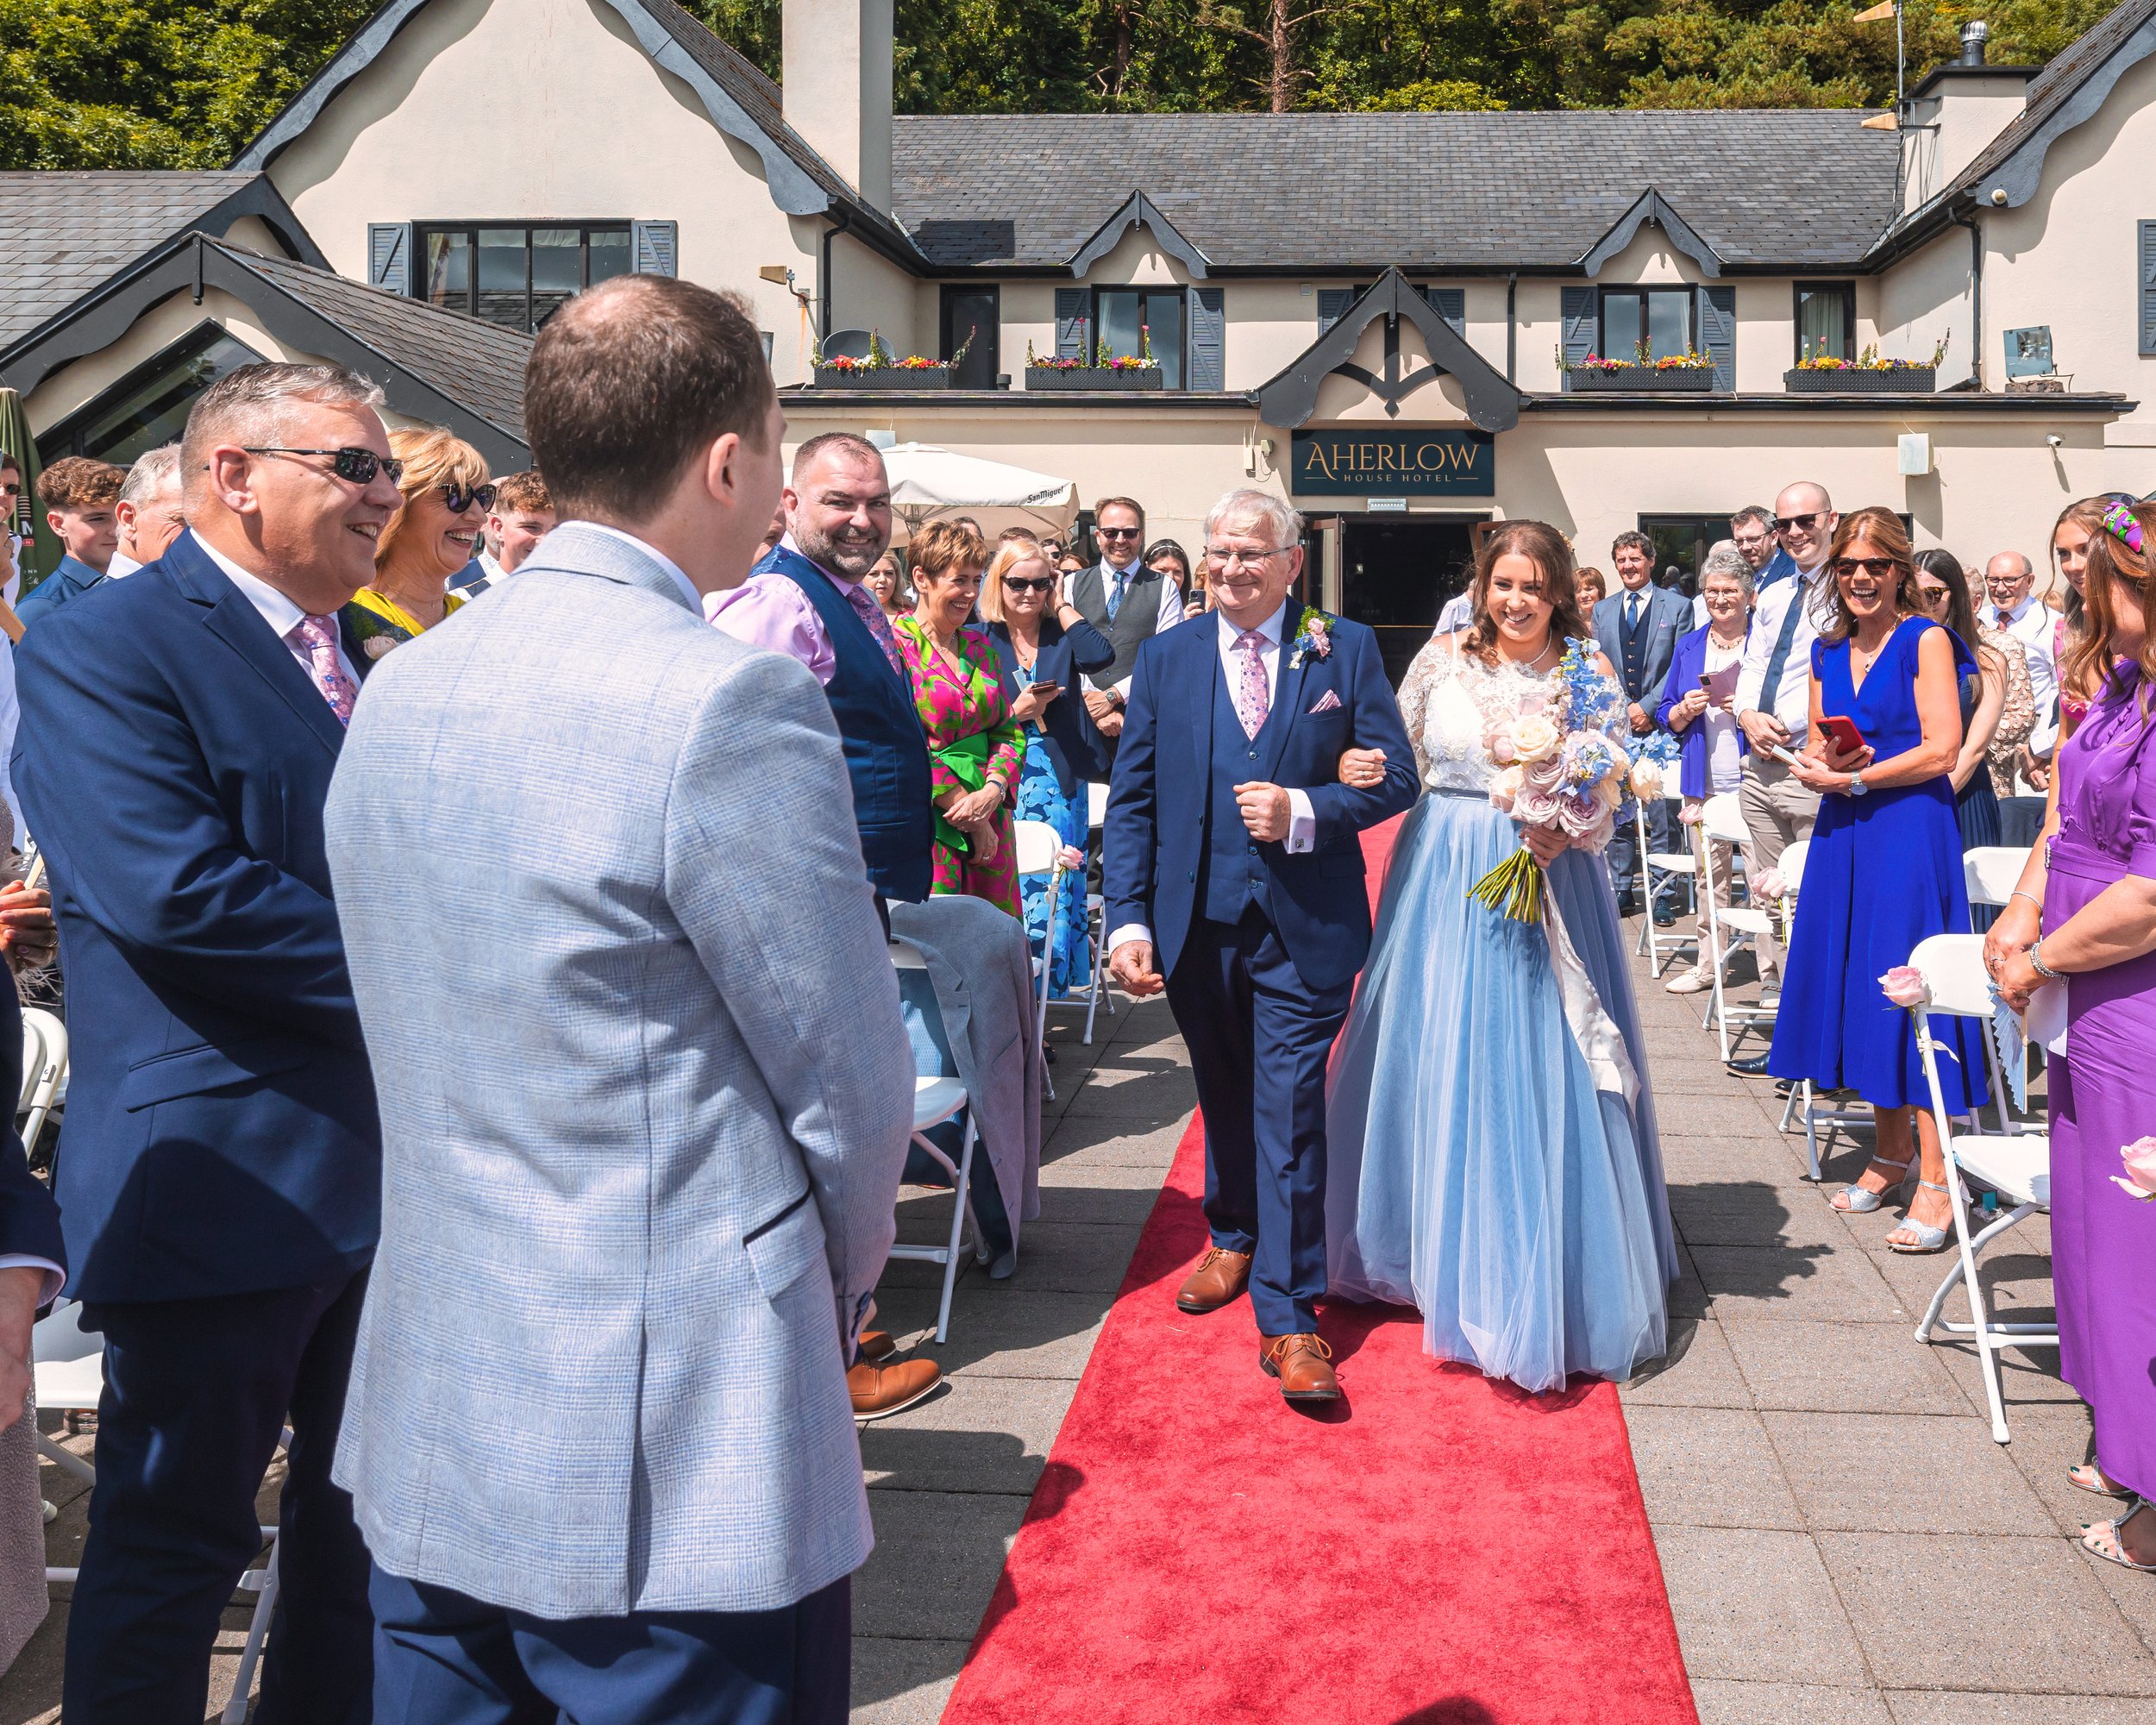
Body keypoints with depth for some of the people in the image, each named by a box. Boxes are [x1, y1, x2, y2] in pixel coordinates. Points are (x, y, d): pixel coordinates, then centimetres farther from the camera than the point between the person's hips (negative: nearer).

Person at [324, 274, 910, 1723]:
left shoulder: (398, 691, 4)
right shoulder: (733, 705, -19)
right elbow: (856, 1094, -13)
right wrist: (835, 1283, 7)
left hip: (422, 1437, 7)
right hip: (673, 1462, -7)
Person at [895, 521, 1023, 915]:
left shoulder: (981, 646, 15)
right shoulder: (896, 645, -7)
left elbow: (1009, 731, 14)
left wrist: (993, 791, -7)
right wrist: (969, 814, -12)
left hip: (989, 817, 6)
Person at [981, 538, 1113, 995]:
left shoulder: (1061, 636, 7)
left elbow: (1100, 654, -16)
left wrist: (1062, 605, -5)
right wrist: (1017, 713, -16)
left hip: (1061, 779, 2)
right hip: (1007, 780, -2)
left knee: (1057, 888, 2)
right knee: (1011, 891, -1)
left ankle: (1051, 987, 13)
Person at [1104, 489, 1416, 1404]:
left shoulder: (1347, 651, 0)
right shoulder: (1165, 656, 4)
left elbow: (1395, 778, 0)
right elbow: (1130, 799, 3)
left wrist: (1305, 812, -17)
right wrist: (1127, 918, -7)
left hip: (1303, 925, -3)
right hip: (1197, 921, 3)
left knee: (1291, 1113, -5)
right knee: (1224, 1097, 19)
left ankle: (1289, 1318, 2)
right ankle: (1234, 1237, 43)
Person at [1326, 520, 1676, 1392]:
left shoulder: (1589, 672, 0)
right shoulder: (1443, 658, 2)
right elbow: (1396, 761, 9)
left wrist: (1565, 834, -17)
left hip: (1547, 882, -1)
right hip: (1445, 882, 1)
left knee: (1541, 1073, 0)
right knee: (1439, 1065, 8)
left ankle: (1539, 1277, 13)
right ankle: (1444, 1256, 25)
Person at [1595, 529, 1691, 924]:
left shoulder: (1677, 606, 2)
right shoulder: (1602, 611, 13)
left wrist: (1647, 706, -10)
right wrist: (1618, 712, -2)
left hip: (1659, 723, -3)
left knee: (1662, 813, -2)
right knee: (1617, 813, 7)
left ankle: (1662, 893, 5)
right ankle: (1620, 889, 16)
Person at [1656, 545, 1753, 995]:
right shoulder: (1689, 646, 14)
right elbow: (1666, 716, 17)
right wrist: (1686, 710, -5)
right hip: (1704, 781, 4)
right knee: (1710, 877, 8)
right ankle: (1708, 964, 17)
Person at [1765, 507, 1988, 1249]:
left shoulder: (1924, 639, -6)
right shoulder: (1827, 651, 12)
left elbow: (1941, 750, -12)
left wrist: (1856, 777, -12)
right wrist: (1823, 766, -4)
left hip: (1910, 830, -6)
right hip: (1843, 835, 6)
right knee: (1855, 983, 8)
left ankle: (1934, 1179, -4)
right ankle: (1892, 1151, 22)